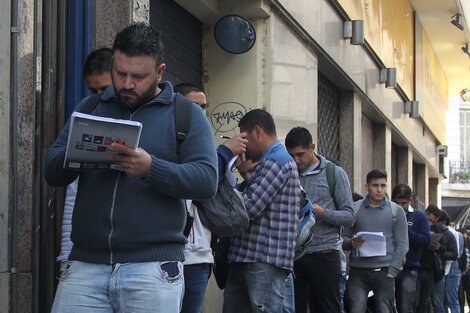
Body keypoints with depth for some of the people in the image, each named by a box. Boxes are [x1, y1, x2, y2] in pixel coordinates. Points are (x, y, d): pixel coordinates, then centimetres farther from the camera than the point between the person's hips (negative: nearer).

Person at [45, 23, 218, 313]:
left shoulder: (187, 114, 6)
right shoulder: (89, 109, 16)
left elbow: (207, 180, -6)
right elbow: (51, 171, 10)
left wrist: (151, 168, -21)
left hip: (153, 266, -2)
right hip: (86, 264, 3)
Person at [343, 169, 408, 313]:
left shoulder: (396, 211, 9)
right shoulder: (354, 209, 10)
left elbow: (402, 245, 6)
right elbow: (344, 236, 11)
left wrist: (392, 271, -4)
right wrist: (351, 243, -13)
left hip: (384, 272, 0)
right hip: (358, 271, 0)